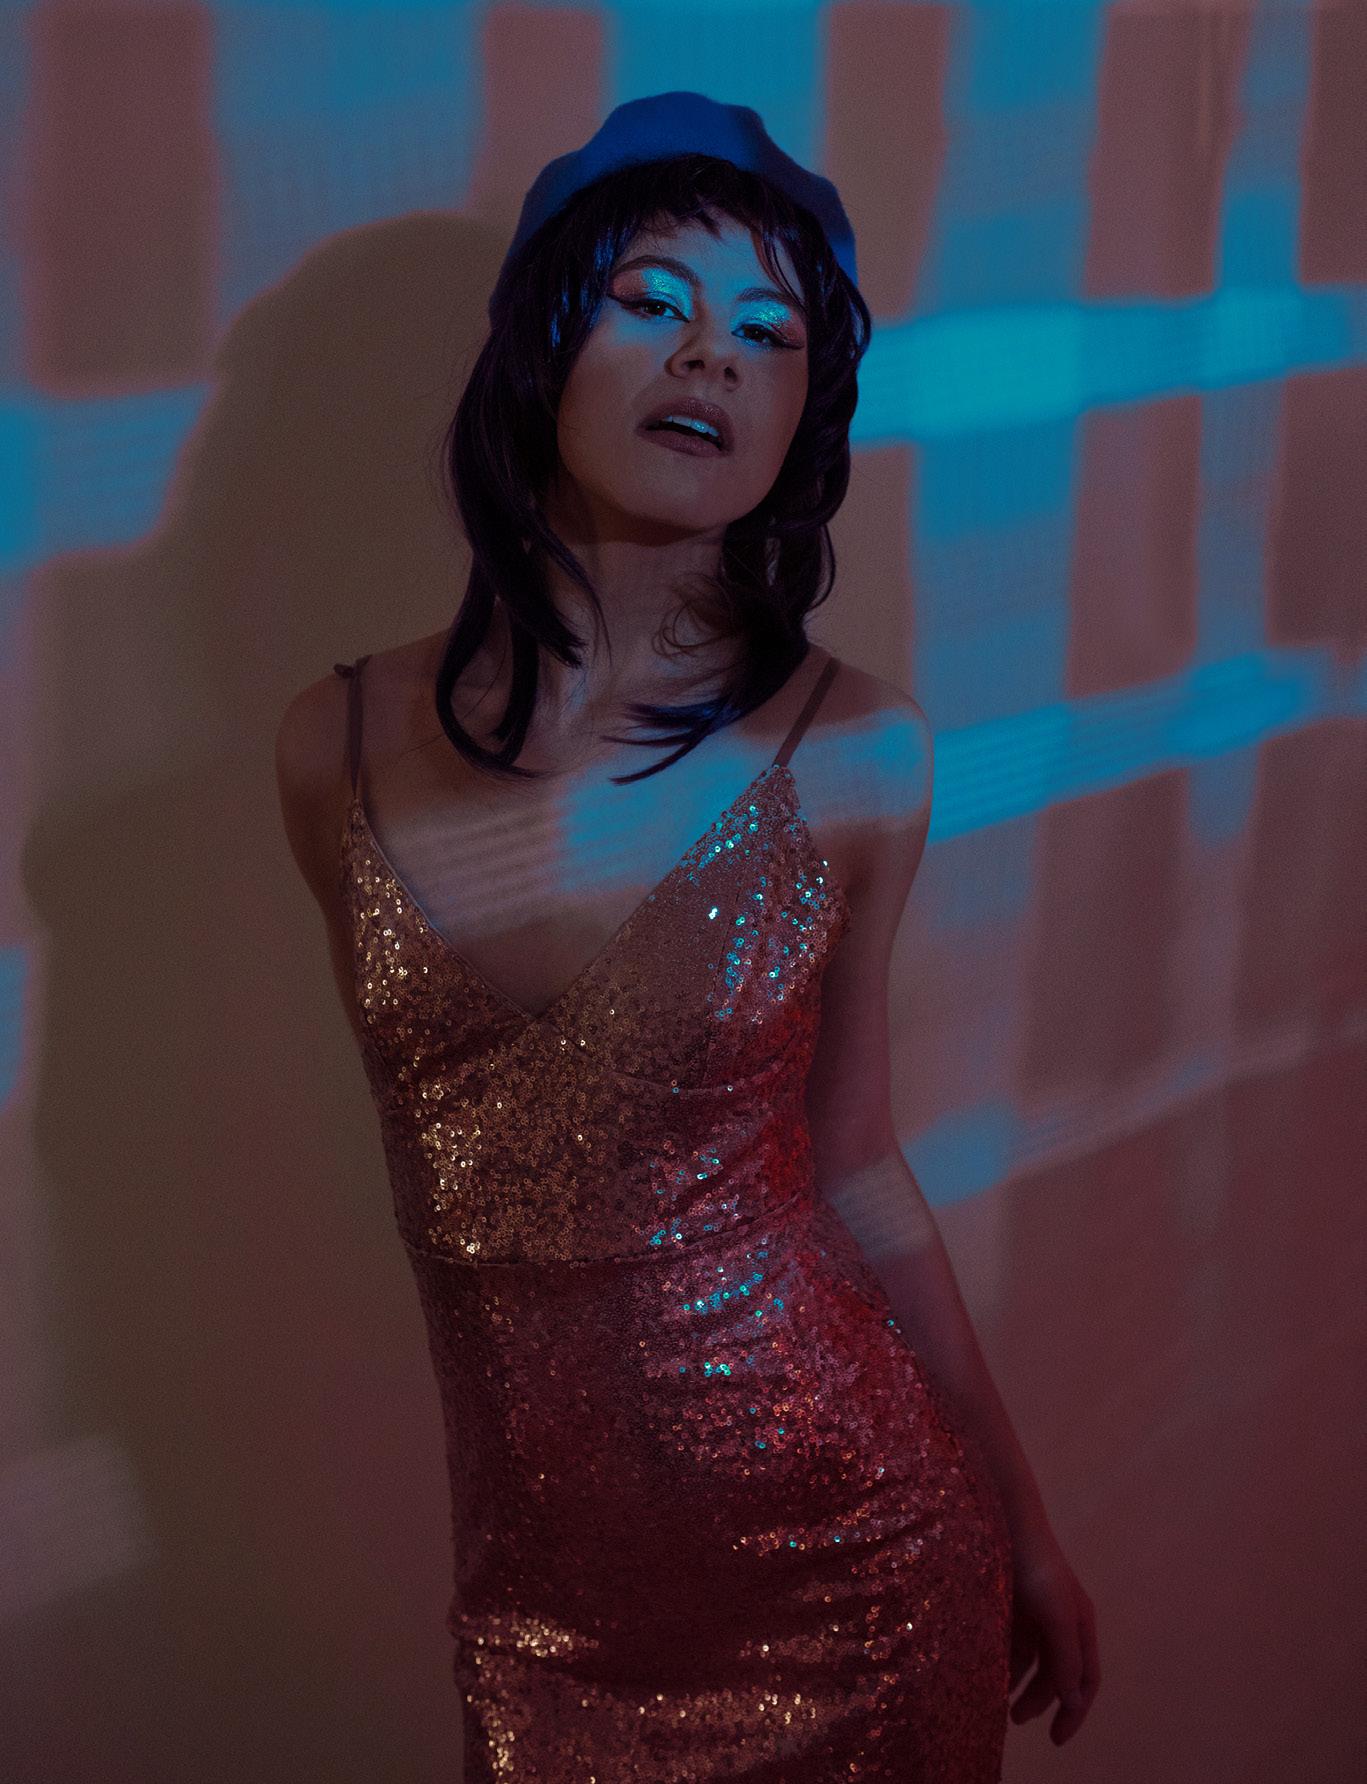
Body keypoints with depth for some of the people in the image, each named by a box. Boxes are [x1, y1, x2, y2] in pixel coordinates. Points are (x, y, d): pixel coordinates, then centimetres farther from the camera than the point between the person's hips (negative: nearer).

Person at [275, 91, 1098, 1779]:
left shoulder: (852, 757, -10)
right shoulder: (338, 750, -5)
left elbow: (849, 1171, 2)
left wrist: (1024, 1522, 9)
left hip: (850, 1538, -1)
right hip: (540, 1575, 2)